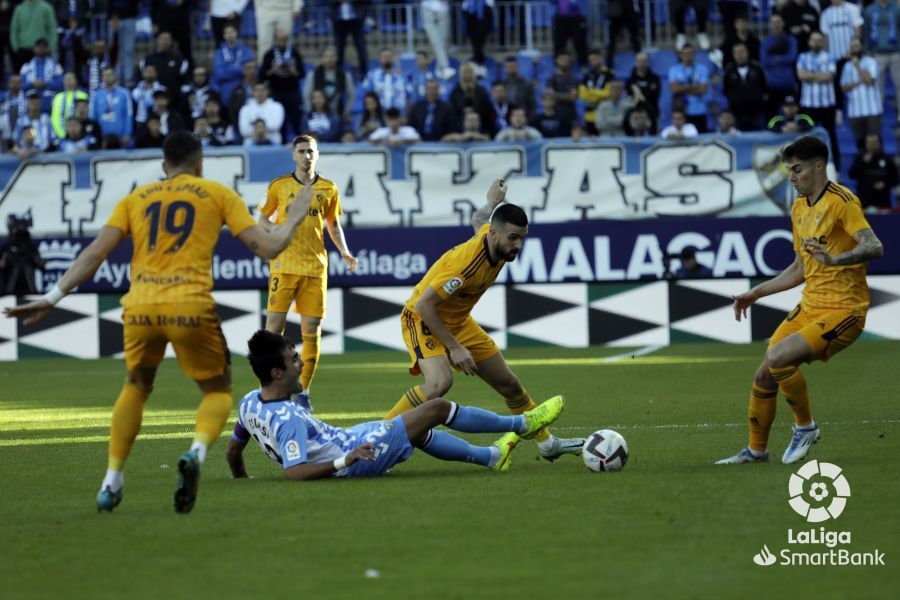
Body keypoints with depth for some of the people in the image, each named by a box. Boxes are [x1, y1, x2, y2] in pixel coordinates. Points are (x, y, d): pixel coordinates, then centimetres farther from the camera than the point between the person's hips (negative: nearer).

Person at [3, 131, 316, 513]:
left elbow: (95, 252, 8)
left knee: (136, 387, 28)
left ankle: (111, 482, 21)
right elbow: (266, 247, 7)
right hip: (190, 306, -3)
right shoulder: (218, 194, 13)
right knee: (218, 391, 16)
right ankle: (197, 451, -16)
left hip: (140, 306, 3)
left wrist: (53, 297, 7)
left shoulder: (136, 198, 19)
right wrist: (295, 219, 26)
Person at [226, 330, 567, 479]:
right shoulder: (287, 420, -33)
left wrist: (241, 478, 25)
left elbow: (233, 451, 7)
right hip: (357, 456, -9)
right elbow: (294, 473, -37)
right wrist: (343, 463, -38)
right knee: (437, 408, 2)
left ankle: (490, 456, 47)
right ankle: (522, 424, 22)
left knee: (419, 432, 28)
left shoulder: (249, 404, -6)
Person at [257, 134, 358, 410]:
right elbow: (262, 218, 11)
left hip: (315, 265, 2)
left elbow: (334, 224, 19)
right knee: (275, 324, -8)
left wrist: (344, 252, 4)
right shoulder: (279, 186, 5)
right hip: (284, 264, -2)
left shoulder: (328, 189, 10)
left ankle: (304, 389, 10)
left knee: (312, 329, 1)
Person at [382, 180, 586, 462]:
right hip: (423, 320, -8)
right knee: (440, 381, -35)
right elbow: (424, 305, -32)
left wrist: (493, 201, 34)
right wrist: (454, 348, -30)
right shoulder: (466, 261, -36)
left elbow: (479, 219, 15)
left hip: (458, 321, 8)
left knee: (509, 384, 13)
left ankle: (547, 443, 31)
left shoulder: (492, 235, -11)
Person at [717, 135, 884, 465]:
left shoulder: (841, 201, -13)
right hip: (810, 306, 8)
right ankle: (756, 450, 23)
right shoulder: (799, 208, 14)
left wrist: (835, 259, -41)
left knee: (779, 358, -25)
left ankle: (805, 426, -4)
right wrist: (756, 293, 23)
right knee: (764, 375, 5)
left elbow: (874, 247, -26)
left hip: (843, 309, -8)